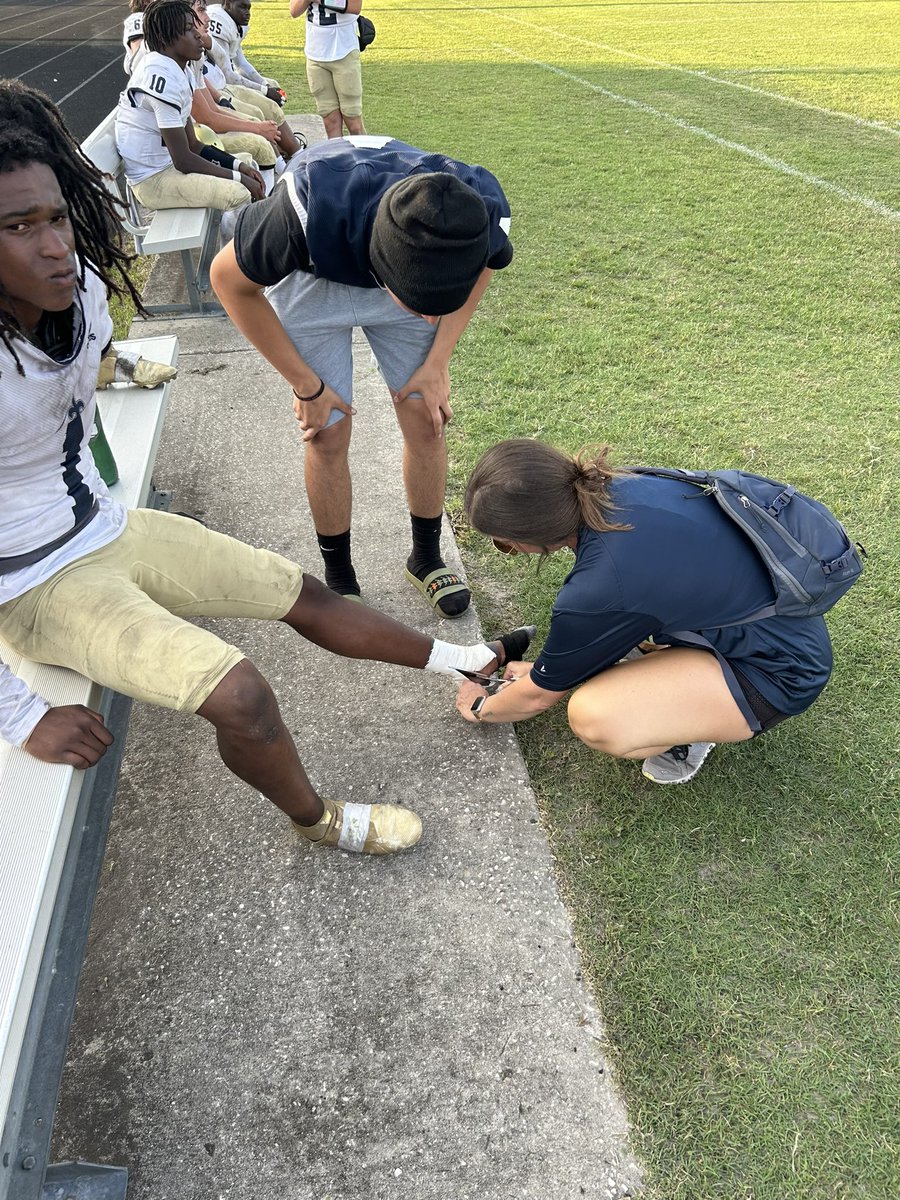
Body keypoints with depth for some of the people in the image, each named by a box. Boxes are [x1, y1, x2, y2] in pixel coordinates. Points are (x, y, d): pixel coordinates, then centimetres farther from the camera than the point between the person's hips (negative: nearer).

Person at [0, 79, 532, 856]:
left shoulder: (82, 290, -10)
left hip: (106, 526, 6)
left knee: (301, 594, 7)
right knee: (240, 695, -22)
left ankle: (463, 663, 28)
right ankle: (319, 822, 10)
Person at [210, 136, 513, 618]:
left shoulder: (485, 211, -33)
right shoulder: (311, 208, -43)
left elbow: (483, 266, -5)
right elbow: (230, 280, -22)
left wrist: (437, 362, -10)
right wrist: (306, 385, -17)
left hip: (400, 267, 3)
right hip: (313, 277, -2)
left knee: (427, 421, -1)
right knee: (329, 435, -5)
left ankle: (426, 557, 22)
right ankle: (339, 577, 17)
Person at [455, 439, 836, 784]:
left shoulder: (600, 587, -31)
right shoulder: (619, 487, -10)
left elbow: (538, 697, -9)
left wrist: (481, 708, 11)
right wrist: (548, 667, 20)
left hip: (779, 671, -8)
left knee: (592, 717, -27)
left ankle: (695, 727, 1)